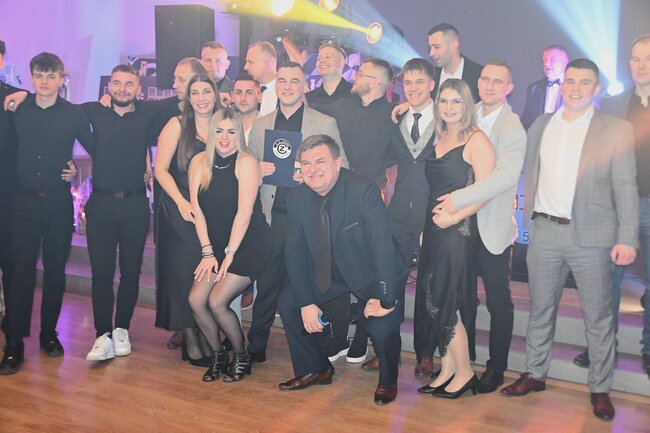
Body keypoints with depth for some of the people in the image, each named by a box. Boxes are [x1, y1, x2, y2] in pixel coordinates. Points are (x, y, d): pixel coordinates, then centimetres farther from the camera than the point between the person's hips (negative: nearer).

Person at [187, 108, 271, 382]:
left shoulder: (246, 163, -11)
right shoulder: (199, 163, 4)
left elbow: (244, 212, -15)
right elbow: (197, 209, 2)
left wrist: (229, 254, -13)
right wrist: (207, 252, -4)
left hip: (248, 246, -5)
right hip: (216, 246, 5)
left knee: (217, 302, -16)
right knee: (196, 300, -10)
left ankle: (241, 357, 9)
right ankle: (217, 355, 13)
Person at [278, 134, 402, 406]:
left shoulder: (364, 191, -26)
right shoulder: (298, 198, -9)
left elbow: (383, 247, -30)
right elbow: (295, 250, -6)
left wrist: (385, 299, -32)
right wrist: (306, 303, -12)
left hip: (369, 273, -5)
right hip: (326, 275, 6)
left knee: (382, 327, -24)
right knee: (287, 302, -3)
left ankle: (388, 381, 9)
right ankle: (315, 369, 17)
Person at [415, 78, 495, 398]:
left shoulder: (476, 140, -8)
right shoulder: (438, 138, 14)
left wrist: (455, 216, -22)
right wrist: (424, 227, 11)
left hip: (459, 231, -7)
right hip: (434, 229, 7)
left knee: (447, 302, -3)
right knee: (434, 301, 8)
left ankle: (464, 373, 12)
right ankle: (447, 369, 20)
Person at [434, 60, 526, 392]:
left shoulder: (512, 128, -11)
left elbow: (506, 176, -23)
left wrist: (459, 199, -24)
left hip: (492, 227, -5)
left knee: (498, 302, 6)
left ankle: (496, 368, 21)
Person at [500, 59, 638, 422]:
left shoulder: (617, 131, -3)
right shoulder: (540, 126, 9)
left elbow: (626, 188, -5)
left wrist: (627, 239, -11)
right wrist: (524, 220, 7)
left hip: (591, 236, -3)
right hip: (544, 232, 4)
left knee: (599, 318, 6)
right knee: (540, 310, 14)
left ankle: (600, 388, 20)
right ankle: (535, 375, 29)